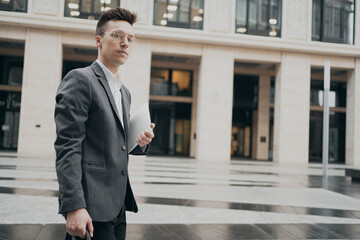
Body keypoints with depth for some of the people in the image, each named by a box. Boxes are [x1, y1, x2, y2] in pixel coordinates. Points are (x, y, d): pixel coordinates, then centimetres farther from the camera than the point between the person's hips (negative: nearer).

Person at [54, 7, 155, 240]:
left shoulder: (124, 92, 16)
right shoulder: (79, 79, -8)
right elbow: (68, 147, -16)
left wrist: (141, 142, 0)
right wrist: (74, 207, -22)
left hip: (118, 205, 8)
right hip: (92, 206, -8)